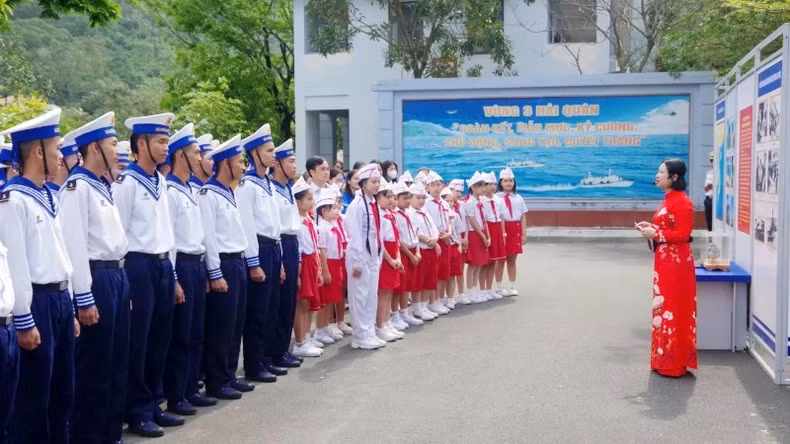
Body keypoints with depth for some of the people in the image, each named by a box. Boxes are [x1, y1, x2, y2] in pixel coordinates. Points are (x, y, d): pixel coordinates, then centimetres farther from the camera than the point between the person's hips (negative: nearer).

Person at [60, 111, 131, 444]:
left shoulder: (103, 186, 16)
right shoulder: (77, 187, -12)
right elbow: (75, 246, -18)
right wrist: (85, 300, -19)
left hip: (116, 276, 9)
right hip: (96, 279, -9)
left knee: (118, 361, 15)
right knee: (94, 366, 1)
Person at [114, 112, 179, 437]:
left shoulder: (161, 182, 13)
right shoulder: (126, 181, -11)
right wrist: (122, 280, -14)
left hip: (163, 265, 8)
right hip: (139, 266, -8)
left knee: (159, 340, 13)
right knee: (137, 343, 2)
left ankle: (153, 405, 25)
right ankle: (137, 413, 12)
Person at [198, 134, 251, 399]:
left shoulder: (230, 193, 15)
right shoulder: (208, 194, -13)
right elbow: (208, 237, -17)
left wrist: (241, 263, 17)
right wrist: (216, 274, -18)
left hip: (238, 262, 9)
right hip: (223, 264, -9)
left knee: (236, 324, 13)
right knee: (220, 327, -2)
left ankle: (229, 375, 23)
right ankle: (216, 382, 7)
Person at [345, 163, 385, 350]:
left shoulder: (375, 205, 11)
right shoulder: (357, 205, -14)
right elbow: (355, 236, -17)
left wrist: (379, 256, 13)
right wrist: (357, 262, -18)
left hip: (374, 256, 8)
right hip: (360, 256, -8)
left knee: (372, 296, 11)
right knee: (360, 296, 1)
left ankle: (369, 333, 19)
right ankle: (361, 336, 8)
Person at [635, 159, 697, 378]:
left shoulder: (682, 201, -17)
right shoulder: (669, 200, 14)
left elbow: (682, 234, -21)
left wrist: (655, 234, -19)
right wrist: (650, 227, 8)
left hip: (676, 262, -10)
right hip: (665, 261, 10)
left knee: (673, 310, -4)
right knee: (665, 308, 13)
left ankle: (673, 364, 3)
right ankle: (665, 360, 21)